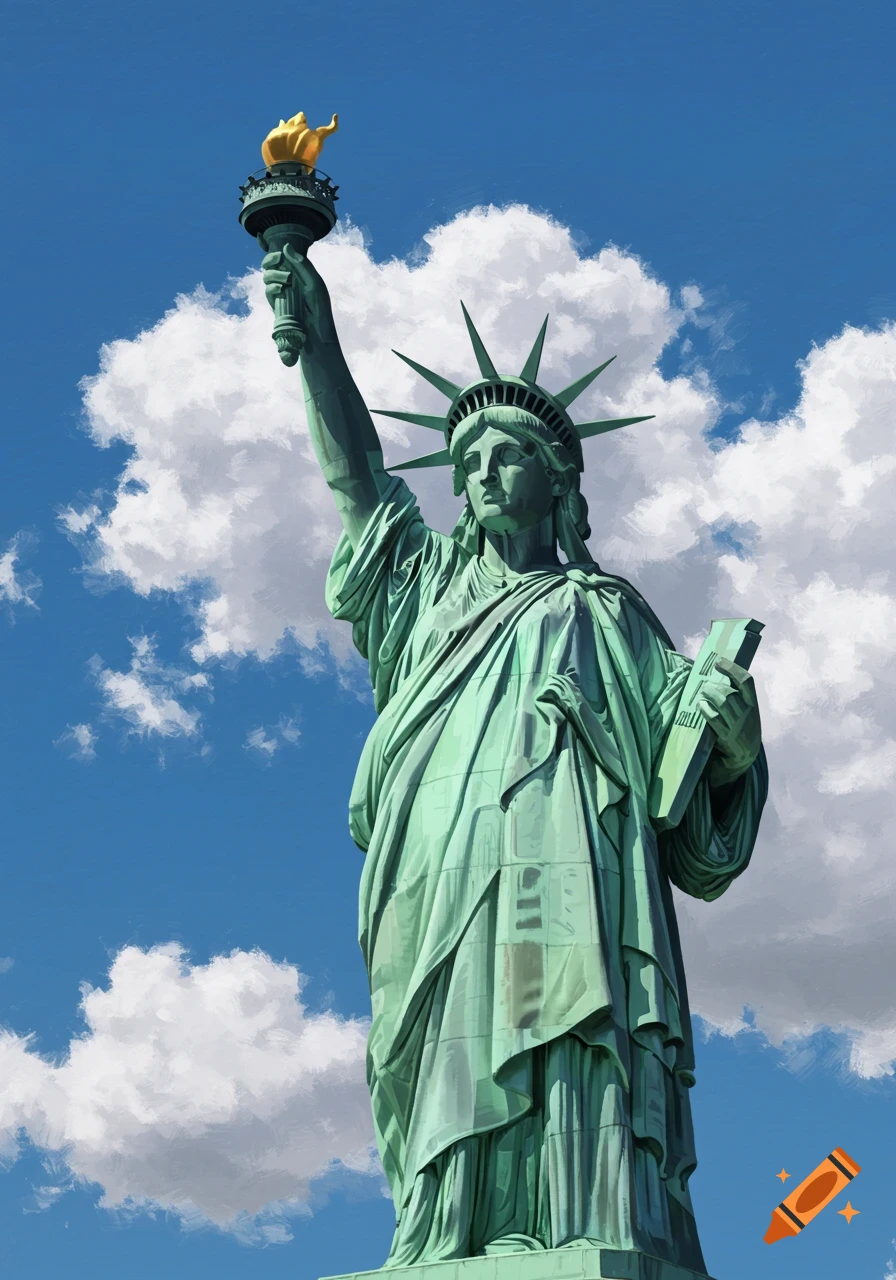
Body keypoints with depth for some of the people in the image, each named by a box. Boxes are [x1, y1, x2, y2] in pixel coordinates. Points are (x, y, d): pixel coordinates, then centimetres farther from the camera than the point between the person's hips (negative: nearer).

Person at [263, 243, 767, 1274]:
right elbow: (355, 474, 20)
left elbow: (693, 801, 14)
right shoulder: (433, 588, 30)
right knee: (457, 1133, -13)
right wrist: (315, 331, 11)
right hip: (443, 903, 3)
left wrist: (734, 742, -8)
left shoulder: (603, 612, 20)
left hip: (563, 897, -2)